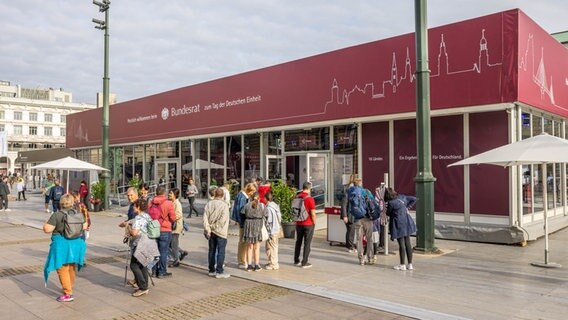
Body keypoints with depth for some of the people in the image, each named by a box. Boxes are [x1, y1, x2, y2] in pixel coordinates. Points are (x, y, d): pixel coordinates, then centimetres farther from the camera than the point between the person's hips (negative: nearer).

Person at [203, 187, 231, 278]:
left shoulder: (209, 204, 4)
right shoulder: (224, 205, -10)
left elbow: (205, 218, -1)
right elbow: (223, 219, -17)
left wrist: (207, 229, -1)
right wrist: (216, 226, -6)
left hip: (211, 231, 5)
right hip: (220, 232, -5)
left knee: (212, 251, 13)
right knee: (221, 252, -1)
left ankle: (211, 270, 20)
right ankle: (219, 272, -1)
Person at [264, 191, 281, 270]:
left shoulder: (269, 208, -18)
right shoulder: (276, 206, 7)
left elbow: (269, 221, -18)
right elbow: (280, 218, 11)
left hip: (272, 231, -9)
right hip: (277, 229, 9)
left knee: (271, 247, 2)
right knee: (274, 247, 18)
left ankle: (273, 264, 8)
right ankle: (273, 262, 28)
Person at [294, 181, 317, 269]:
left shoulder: (296, 197, 2)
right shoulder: (310, 199, -16)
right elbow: (313, 214, -17)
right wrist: (314, 223, -2)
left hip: (298, 224, 6)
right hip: (308, 224, -6)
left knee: (298, 242, 17)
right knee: (307, 243, 3)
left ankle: (296, 260, 25)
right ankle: (304, 263, 5)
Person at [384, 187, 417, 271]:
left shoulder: (391, 203, -16)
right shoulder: (402, 197, 4)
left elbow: (388, 213, -1)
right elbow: (414, 199, 17)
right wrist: (407, 207, 13)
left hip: (399, 225, -7)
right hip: (407, 223, 7)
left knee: (401, 244, -1)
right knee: (408, 243, 10)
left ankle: (402, 265, 6)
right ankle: (410, 264, 16)